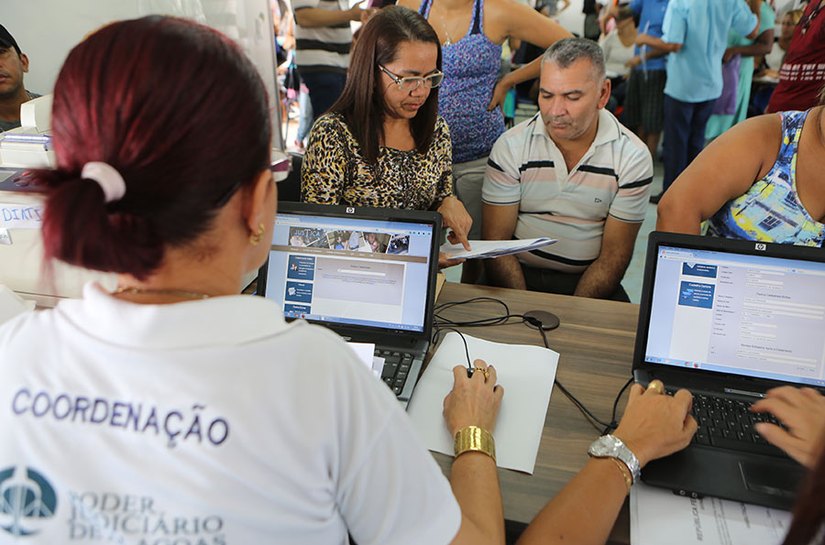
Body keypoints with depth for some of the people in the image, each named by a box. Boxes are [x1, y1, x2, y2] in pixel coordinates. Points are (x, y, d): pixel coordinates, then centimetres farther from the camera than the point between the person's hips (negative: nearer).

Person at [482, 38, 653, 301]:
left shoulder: (633, 158, -4)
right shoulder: (510, 147, -4)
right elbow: (496, 240, -5)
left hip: (587, 282, 1)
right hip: (519, 276, -1)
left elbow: (614, 255, -2)